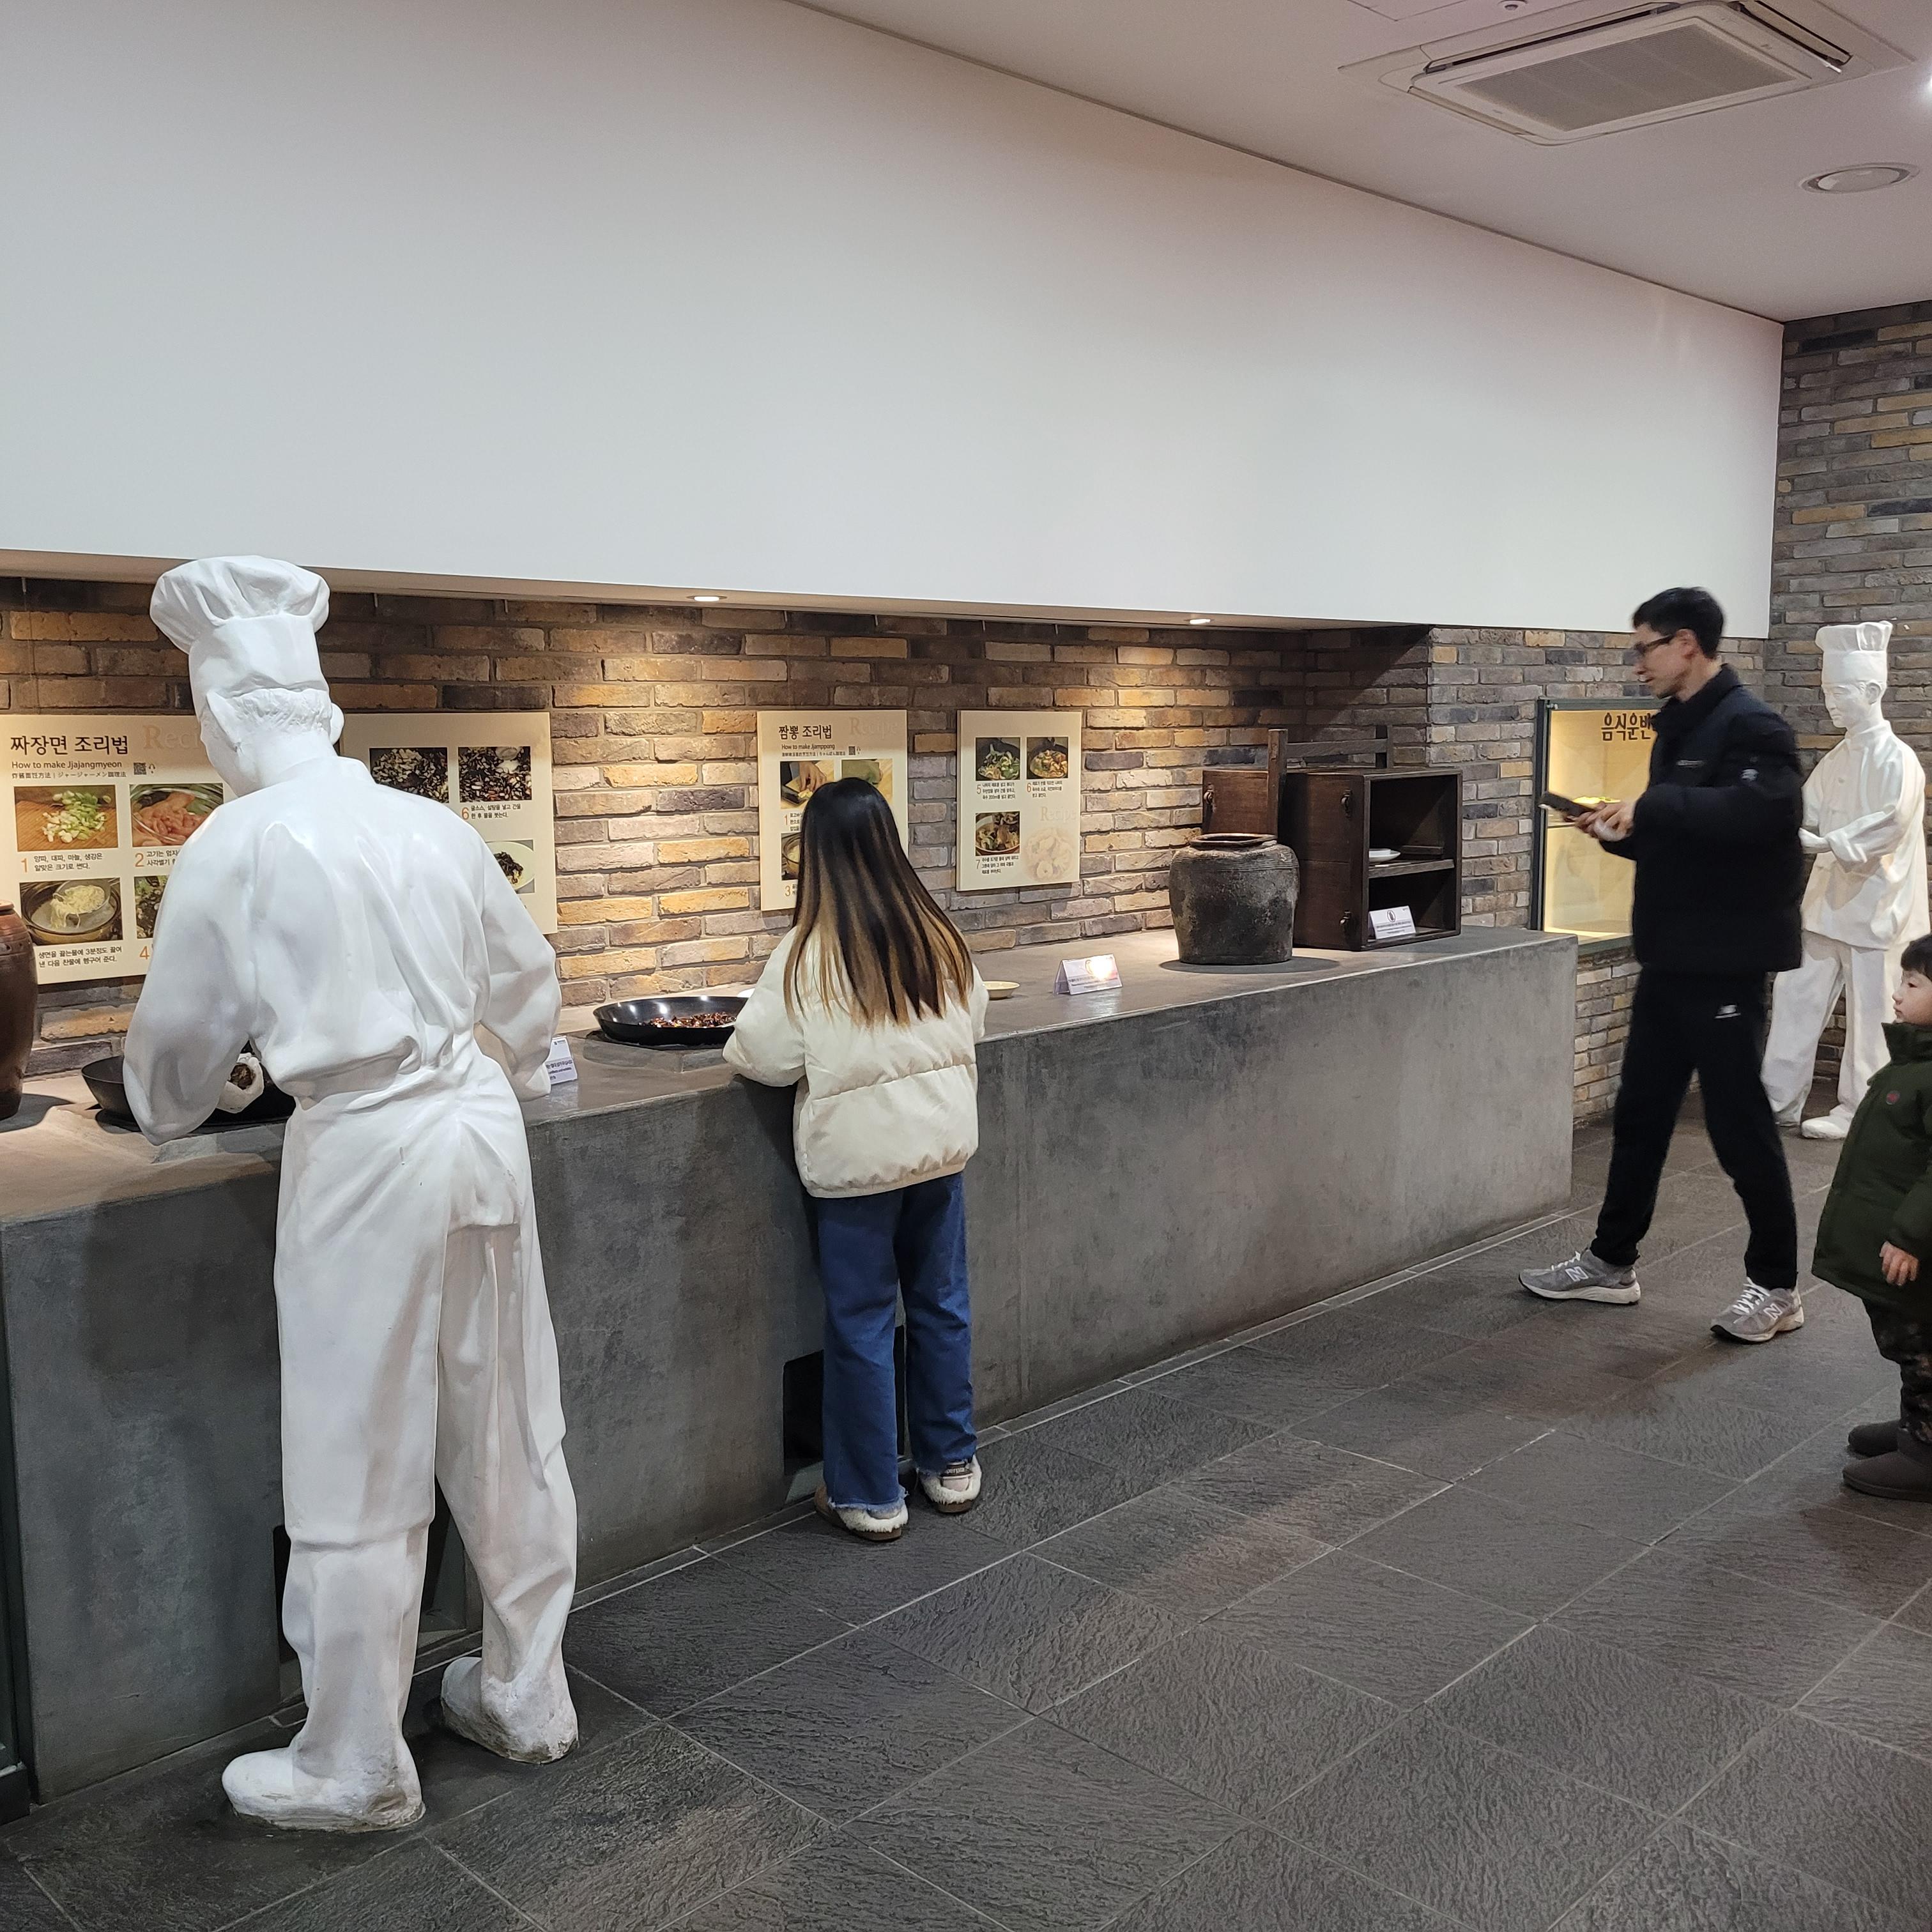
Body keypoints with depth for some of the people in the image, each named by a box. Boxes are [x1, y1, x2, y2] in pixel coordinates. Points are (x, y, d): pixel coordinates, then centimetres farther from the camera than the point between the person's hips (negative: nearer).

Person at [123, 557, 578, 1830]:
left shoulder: (238, 844, -8)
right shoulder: (432, 824, 5)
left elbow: (180, 1032, 2)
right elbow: (527, 979, 18)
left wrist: (171, 1116, 26)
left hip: (367, 1153, -5)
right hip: (481, 1126, 6)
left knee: (362, 1475, 7)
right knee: (509, 1438, 16)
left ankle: (356, 1771, 23)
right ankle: (529, 1700, 33)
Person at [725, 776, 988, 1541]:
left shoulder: (810, 952, -15)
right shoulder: (940, 936, -2)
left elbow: (764, 1057, -11)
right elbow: (972, 1027, 10)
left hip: (858, 1154, -4)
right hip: (943, 1139, 5)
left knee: (861, 1322, 7)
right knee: (941, 1304, 17)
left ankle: (869, 1497, 17)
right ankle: (951, 1466, 30)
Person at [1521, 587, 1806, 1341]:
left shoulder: (1750, 725, -14)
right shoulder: (1676, 727, 14)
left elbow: (1763, 811, -32)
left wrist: (1653, 805, -28)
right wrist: (1621, 829, 4)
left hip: (1725, 960, -9)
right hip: (1670, 958, 9)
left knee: (1739, 1121, -1)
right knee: (1639, 1111, 14)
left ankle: (1777, 1287, 12)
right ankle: (1610, 1263, 26)